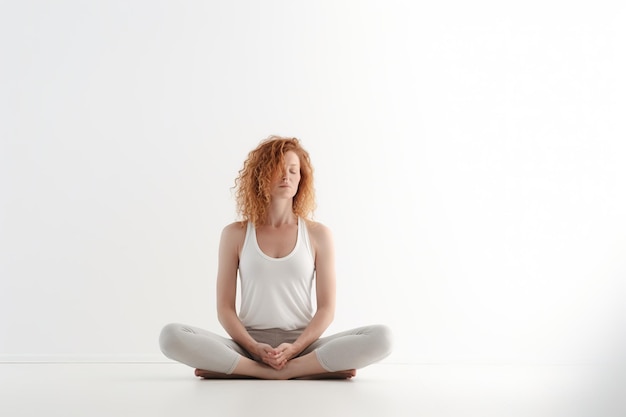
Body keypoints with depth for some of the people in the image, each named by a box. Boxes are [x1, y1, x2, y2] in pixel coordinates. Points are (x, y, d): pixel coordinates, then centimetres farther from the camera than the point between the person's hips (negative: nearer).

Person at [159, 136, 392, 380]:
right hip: (248, 347, 0)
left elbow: (326, 307, 2)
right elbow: (225, 307, 3)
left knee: (381, 337, -26)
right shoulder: (235, 234, 5)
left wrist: (294, 348, -14)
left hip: (302, 346, 0)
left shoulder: (318, 234, 5)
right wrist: (254, 348, -13)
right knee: (172, 336, -27)